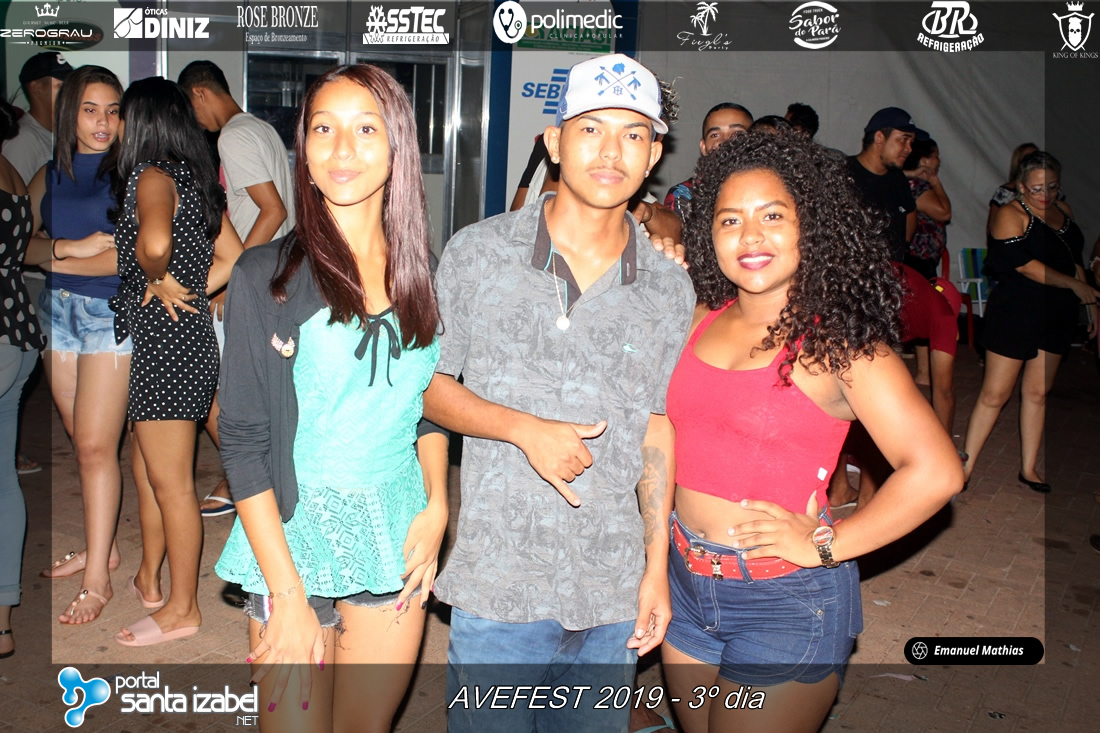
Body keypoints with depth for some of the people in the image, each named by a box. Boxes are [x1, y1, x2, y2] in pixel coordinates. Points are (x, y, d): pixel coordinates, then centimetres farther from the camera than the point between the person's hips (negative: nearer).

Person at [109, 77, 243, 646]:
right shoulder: (195, 179, 13)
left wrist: (160, 283, -17)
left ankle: (182, 608, 15)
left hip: (164, 344, -10)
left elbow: (153, 242, -36)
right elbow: (231, 257, 15)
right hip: (185, 335, 10)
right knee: (147, 470, 22)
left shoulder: (153, 175, -15)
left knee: (171, 484, 2)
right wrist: (189, 294, 7)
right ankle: (148, 581, 38)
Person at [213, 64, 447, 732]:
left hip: (398, 541, 3)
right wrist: (287, 594, -14)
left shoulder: (422, 273, 3)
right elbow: (243, 441, -9)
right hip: (294, 535, -3)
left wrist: (436, 505, -1)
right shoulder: (267, 275, -8)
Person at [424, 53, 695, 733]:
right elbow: (429, 385, 2)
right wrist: (526, 429, -14)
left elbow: (658, 434, 8)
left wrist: (658, 565, 7)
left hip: (613, 595, 2)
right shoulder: (477, 253, -3)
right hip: (497, 582, -2)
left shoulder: (671, 289, 3)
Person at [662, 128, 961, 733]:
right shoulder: (706, 318, 2)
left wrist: (824, 545, -16)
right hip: (688, 581, 6)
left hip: (786, 601, -5)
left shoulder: (837, 340, -15)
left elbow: (936, 471, -21)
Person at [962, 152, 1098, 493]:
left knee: (1038, 392, 10)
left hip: (1057, 316, 7)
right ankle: (965, 468, 4)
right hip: (1015, 312, -7)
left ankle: (1029, 469, 19)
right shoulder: (1010, 215, -9)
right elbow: (1024, 264, -17)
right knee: (995, 394, -5)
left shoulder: (1063, 211, 13)